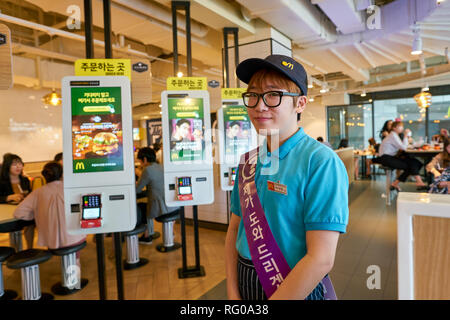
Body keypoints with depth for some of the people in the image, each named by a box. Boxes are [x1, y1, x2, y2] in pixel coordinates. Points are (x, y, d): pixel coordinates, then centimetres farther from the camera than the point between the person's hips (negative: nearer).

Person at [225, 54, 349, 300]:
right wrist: (232, 294, -4)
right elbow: (234, 229, 4)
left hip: (298, 290, -5)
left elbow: (321, 259, -23)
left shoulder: (322, 162, -20)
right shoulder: (248, 161, -1)